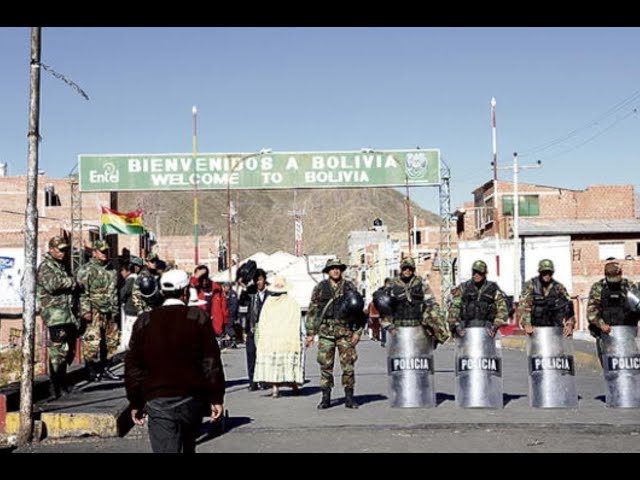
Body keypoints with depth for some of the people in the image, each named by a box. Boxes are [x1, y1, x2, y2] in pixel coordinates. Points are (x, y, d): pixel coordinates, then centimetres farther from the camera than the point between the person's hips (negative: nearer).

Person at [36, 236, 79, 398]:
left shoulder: (61, 266, 22)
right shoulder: (45, 267, -6)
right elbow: (52, 284, -25)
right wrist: (72, 282, -10)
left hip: (67, 316, 9)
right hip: (55, 316, -9)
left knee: (68, 351, 13)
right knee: (57, 351, -9)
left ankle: (62, 383, 23)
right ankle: (56, 388, -6)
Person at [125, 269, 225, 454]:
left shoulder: (144, 322, 5)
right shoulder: (198, 318, -1)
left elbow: (133, 366, 5)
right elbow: (212, 362, -5)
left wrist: (135, 403, 12)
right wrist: (217, 398, 0)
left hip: (158, 401, -1)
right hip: (192, 398, 1)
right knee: (189, 446, 24)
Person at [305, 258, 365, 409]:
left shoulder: (350, 287, 6)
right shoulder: (320, 288, 6)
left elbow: (358, 310, 7)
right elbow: (312, 311, 7)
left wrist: (357, 332, 0)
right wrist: (310, 333, 2)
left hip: (345, 332, 0)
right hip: (326, 332, 0)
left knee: (348, 365, -2)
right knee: (325, 366, 2)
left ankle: (349, 397, 7)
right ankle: (326, 398, 11)